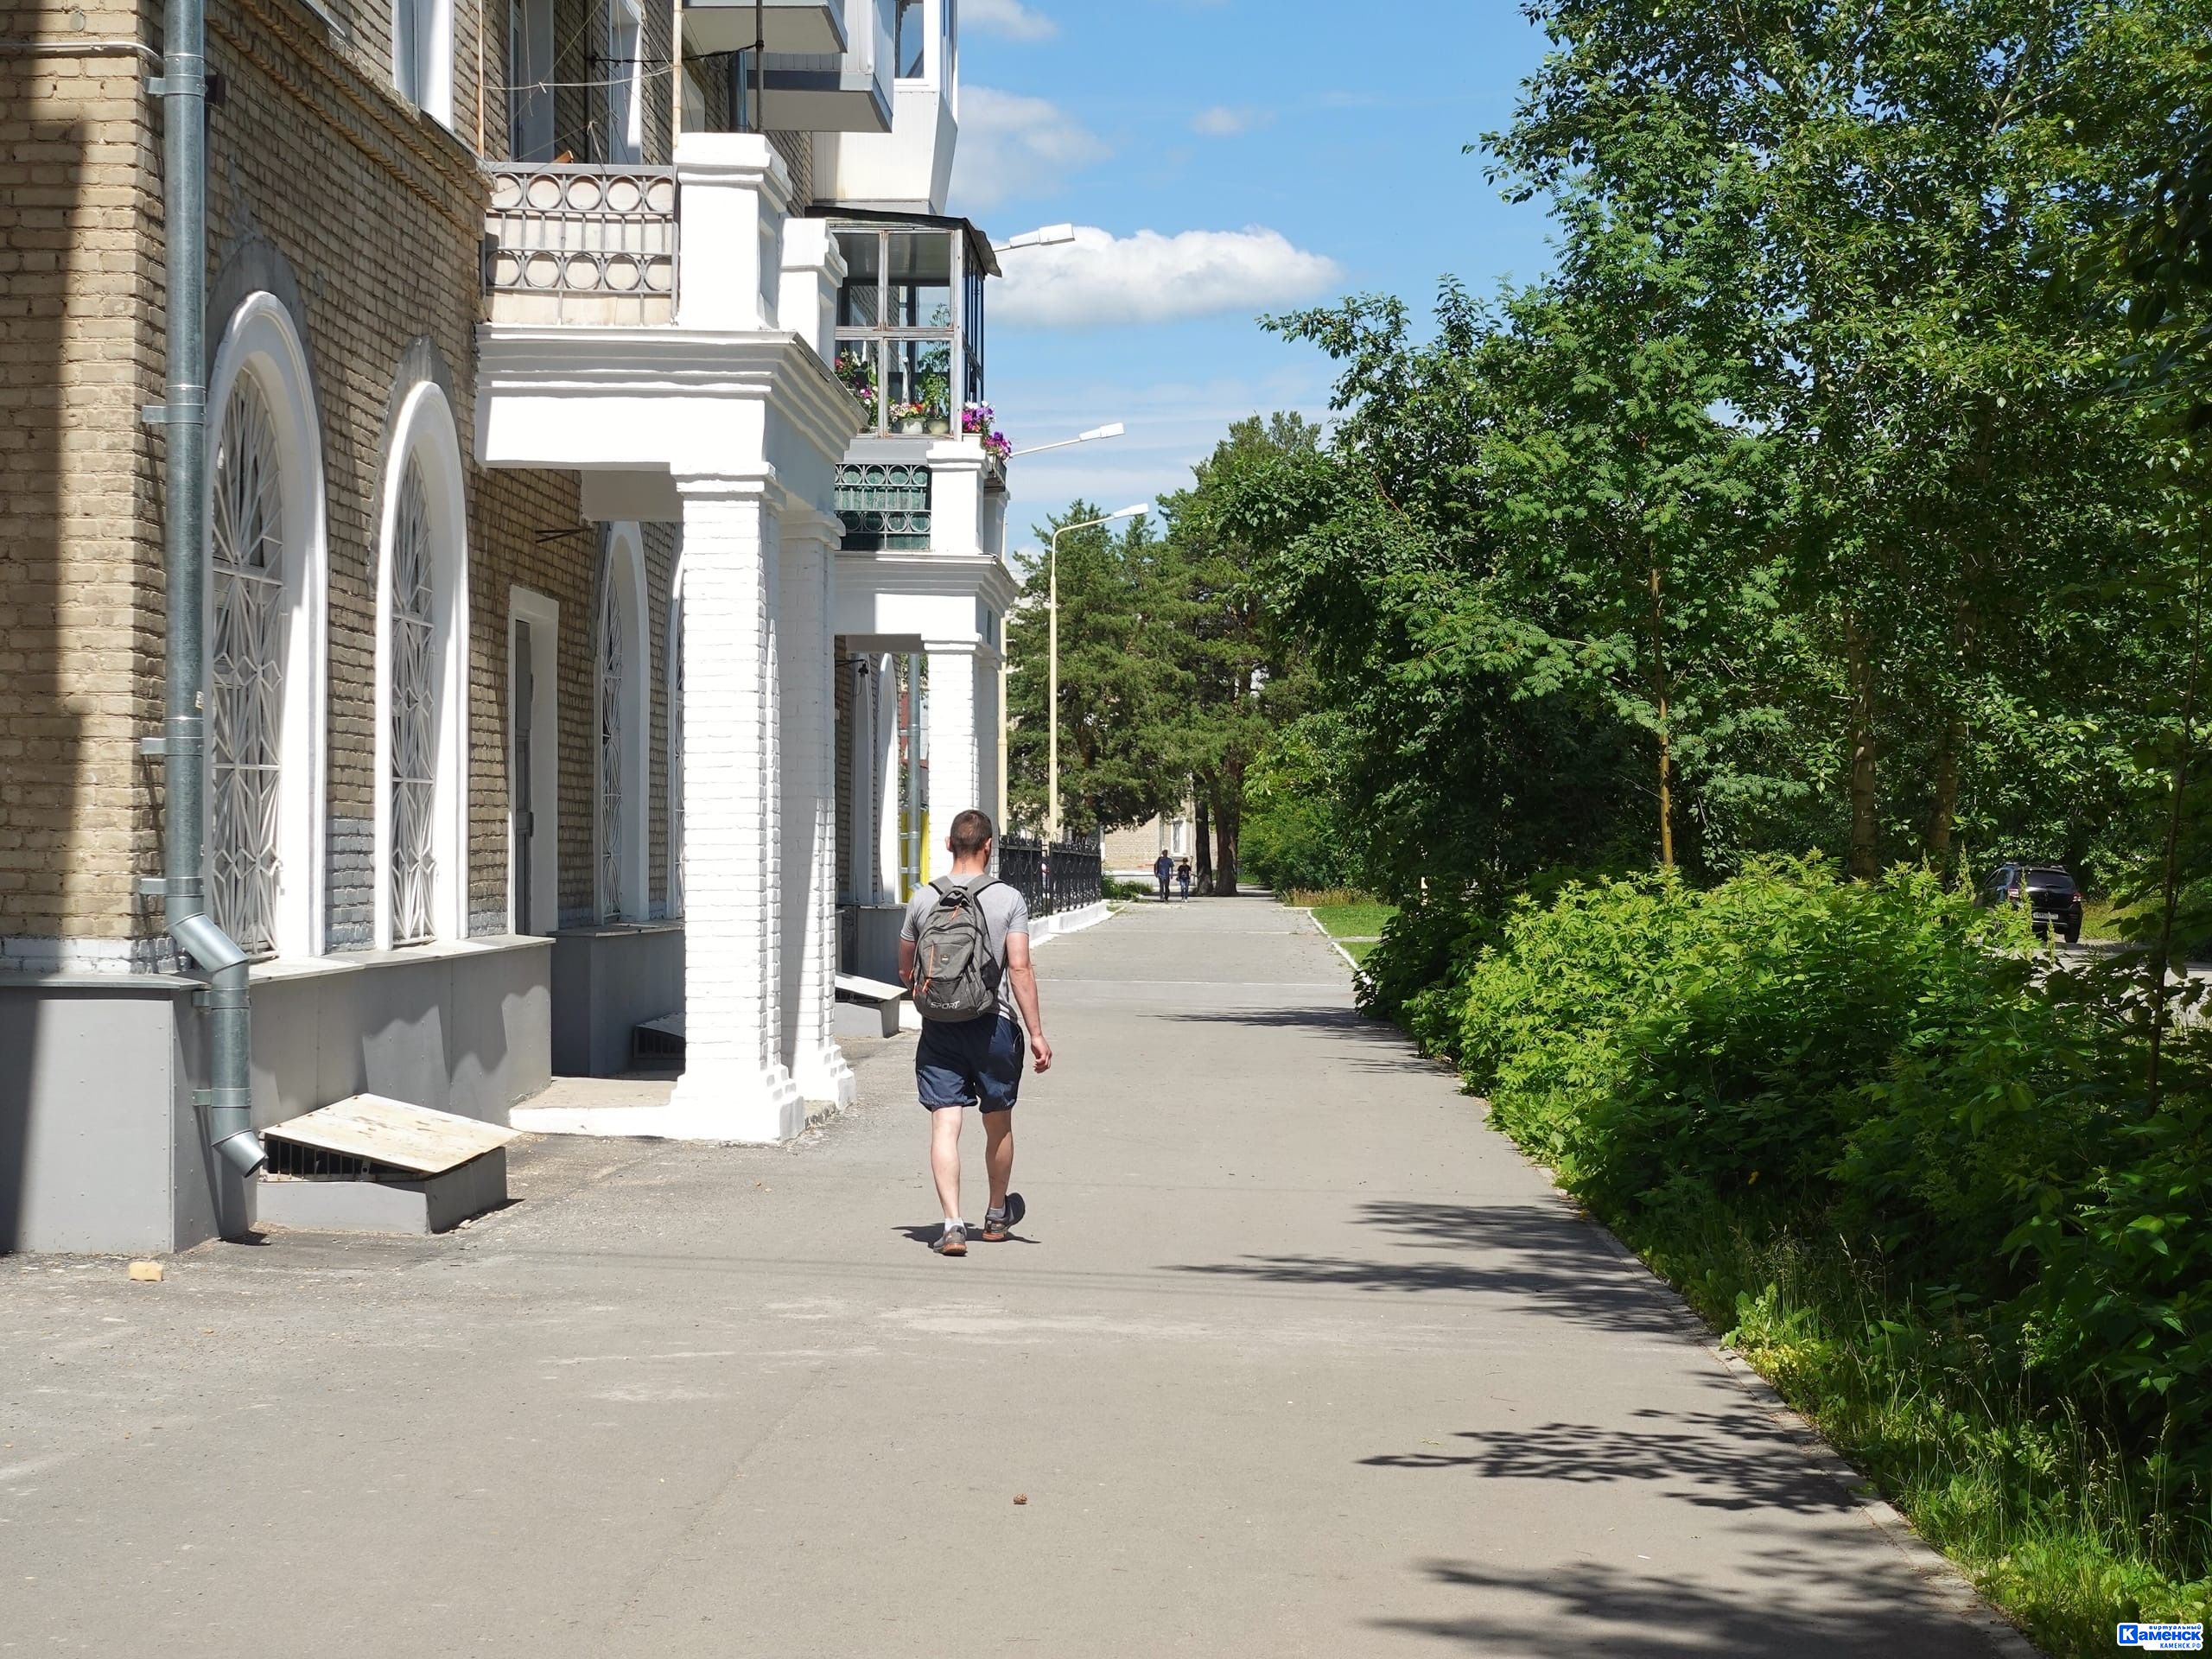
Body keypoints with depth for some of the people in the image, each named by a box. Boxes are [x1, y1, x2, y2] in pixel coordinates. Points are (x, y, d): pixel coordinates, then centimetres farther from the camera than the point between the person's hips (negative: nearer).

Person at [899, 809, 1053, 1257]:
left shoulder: (923, 899, 2)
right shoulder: (1009, 899, -5)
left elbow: (906, 971, 12)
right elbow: (1019, 968, -10)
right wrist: (1036, 1032, -7)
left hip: (938, 1027, 1)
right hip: (994, 1024, -1)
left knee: (945, 1125, -2)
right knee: (998, 1122, 17)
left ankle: (953, 1223, -15)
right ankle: (997, 1215, 34)